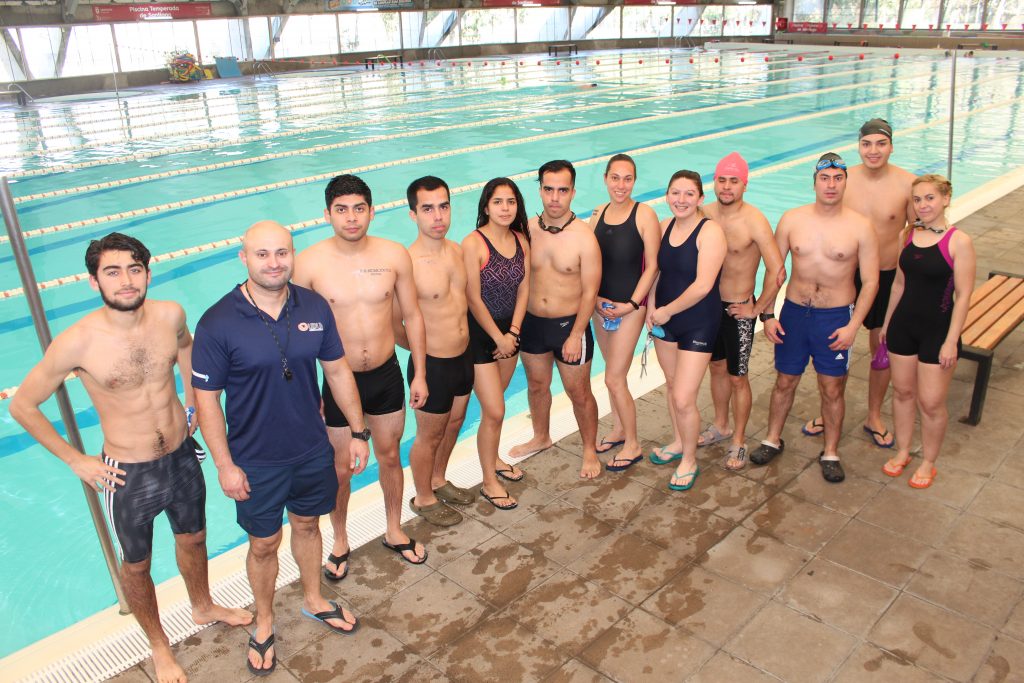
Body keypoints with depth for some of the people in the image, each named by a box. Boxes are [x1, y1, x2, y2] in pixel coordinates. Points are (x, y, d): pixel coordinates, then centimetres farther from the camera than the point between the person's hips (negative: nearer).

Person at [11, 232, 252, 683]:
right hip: (130, 476, -3)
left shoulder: (169, 315, -14)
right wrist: (75, 461, -8)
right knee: (137, 565, 18)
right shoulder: (78, 342, -24)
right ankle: (159, 646, 44)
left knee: (193, 540, 26)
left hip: (183, 457, 4)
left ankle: (203, 608, 55)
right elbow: (22, 405, -10)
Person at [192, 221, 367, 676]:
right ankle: (264, 623, 41)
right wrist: (224, 465, -11)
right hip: (256, 461, -3)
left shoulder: (315, 307, -9)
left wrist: (358, 433, 3)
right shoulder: (218, 323, -19)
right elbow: (206, 397, -13)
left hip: (313, 450, 3)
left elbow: (338, 371, 1)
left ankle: (313, 599, 49)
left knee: (307, 524, 24)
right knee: (264, 544, 15)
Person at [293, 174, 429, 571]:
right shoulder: (309, 263, -14)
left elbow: (412, 316, 1)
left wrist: (420, 374, 2)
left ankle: (394, 531, 44)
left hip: (386, 375, 2)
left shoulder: (394, 255, -9)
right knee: (340, 469, 14)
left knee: (389, 456, 20)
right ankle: (340, 542, 40)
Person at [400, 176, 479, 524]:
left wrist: (460, 342, 10)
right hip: (432, 365, -7)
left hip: (464, 357, 7)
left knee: (454, 423, 25)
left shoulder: (457, 250, -2)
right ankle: (423, 498, 36)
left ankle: (438, 480, 49)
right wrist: (422, 349, -2)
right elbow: (395, 324, -17)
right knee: (429, 436, 13)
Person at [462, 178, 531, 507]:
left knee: (495, 404, 19)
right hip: (480, 334, -6)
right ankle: (489, 481, 14)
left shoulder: (521, 240, 1)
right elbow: (474, 299, -17)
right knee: (494, 412, -3)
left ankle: (493, 459, 40)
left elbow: (523, 291, 3)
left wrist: (513, 333, -7)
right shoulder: (473, 243, -18)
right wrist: (498, 338, -12)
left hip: (509, 331, 6)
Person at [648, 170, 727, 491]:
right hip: (664, 320, 6)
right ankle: (678, 443, 44)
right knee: (672, 384, 21)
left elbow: (702, 285, -25)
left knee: (683, 400, -6)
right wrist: (651, 306, -2)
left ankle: (689, 461, 18)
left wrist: (667, 311, -15)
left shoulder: (710, 231, -19)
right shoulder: (664, 226, 1)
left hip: (698, 324, -6)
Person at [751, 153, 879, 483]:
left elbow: (870, 282, -5)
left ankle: (830, 453, 27)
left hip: (836, 317, -1)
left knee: (832, 389, 9)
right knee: (785, 382, 14)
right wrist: (768, 314, -3)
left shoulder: (860, 227, -8)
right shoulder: (792, 220, -3)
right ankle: (773, 440, 34)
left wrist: (853, 326, -12)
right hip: (793, 311, 2)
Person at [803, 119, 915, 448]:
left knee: (883, 349, 12)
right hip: (845, 275, 1)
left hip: (889, 276, 0)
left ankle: (874, 417, 31)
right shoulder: (843, 180, -8)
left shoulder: (907, 183, -11)